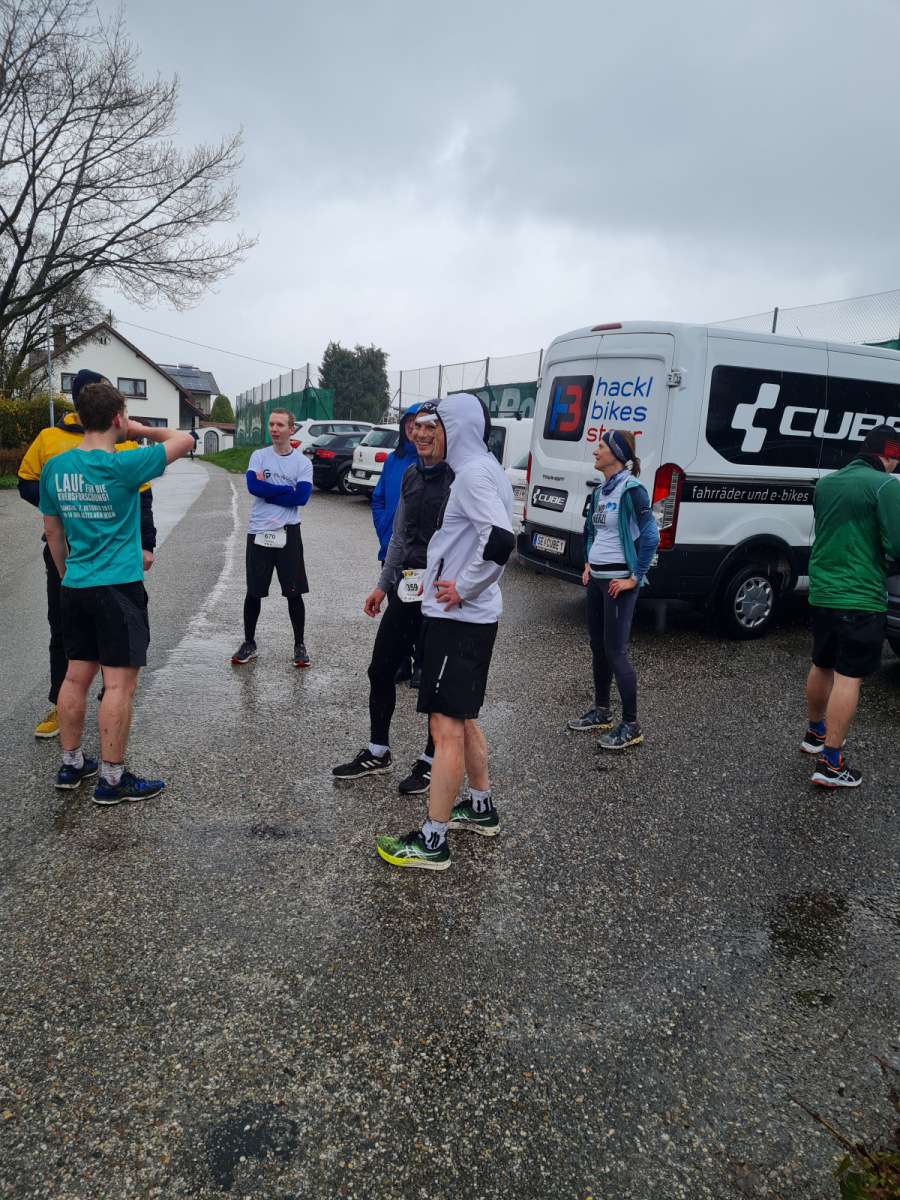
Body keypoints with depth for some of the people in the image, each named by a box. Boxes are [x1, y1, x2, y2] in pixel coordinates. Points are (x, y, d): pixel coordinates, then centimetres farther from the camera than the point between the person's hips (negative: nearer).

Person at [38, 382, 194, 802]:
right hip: (118, 587, -7)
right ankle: (112, 780, 7)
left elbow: (53, 533, 14)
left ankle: (71, 764, 27)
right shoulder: (123, 466, -15)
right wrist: (143, 432, 6)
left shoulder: (55, 467, 5)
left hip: (74, 588, 7)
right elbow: (183, 440, -7)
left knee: (77, 676, 15)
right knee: (119, 684, 0)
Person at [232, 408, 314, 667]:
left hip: (288, 534, -1)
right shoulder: (259, 456, 4)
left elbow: (302, 497, -14)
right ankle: (249, 643, 24)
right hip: (258, 533, 1)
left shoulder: (303, 463, 1)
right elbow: (253, 485, -13)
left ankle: (299, 645, 17)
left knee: (294, 593, 3)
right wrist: (287, 489, -11)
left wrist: (267, 490, -11)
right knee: (253, 592, 9)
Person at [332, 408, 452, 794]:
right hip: (407, 589, 8)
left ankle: (431, 761, 24)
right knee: (380, 669, 12)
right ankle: (377, 753, 30)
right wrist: (383, 585, 20)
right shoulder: (409, 476, 13)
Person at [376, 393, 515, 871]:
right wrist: (444, 580, 11)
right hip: (468, 617, 11)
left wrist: (464, 589, -19)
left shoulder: (475, 472, -15)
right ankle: (481, 808, 36)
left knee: (447, 726, -5)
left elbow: (501, 540, -30)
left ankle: (432, 840, 4)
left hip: (459, 619, -11)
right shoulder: (478, 469, 16)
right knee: (462, 719, 21)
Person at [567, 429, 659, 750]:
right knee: (598, 647, 16)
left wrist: (635, 578, -16)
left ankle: (631, 726, 6)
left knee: (615, 651, -5)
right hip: (596, 578, 9)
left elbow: (650, 536, -18)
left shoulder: (630, 490, -15)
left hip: (618, 581, -9)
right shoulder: (600, 491, 11)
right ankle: (601, 712, 31)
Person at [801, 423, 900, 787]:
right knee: (848, 677, -2)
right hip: (860, 598, -7)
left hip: (821, 591, 7)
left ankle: (815, 734, 39)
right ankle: (830, 764, 1)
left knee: (821, 666, 22)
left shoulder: (825, 483, 10)